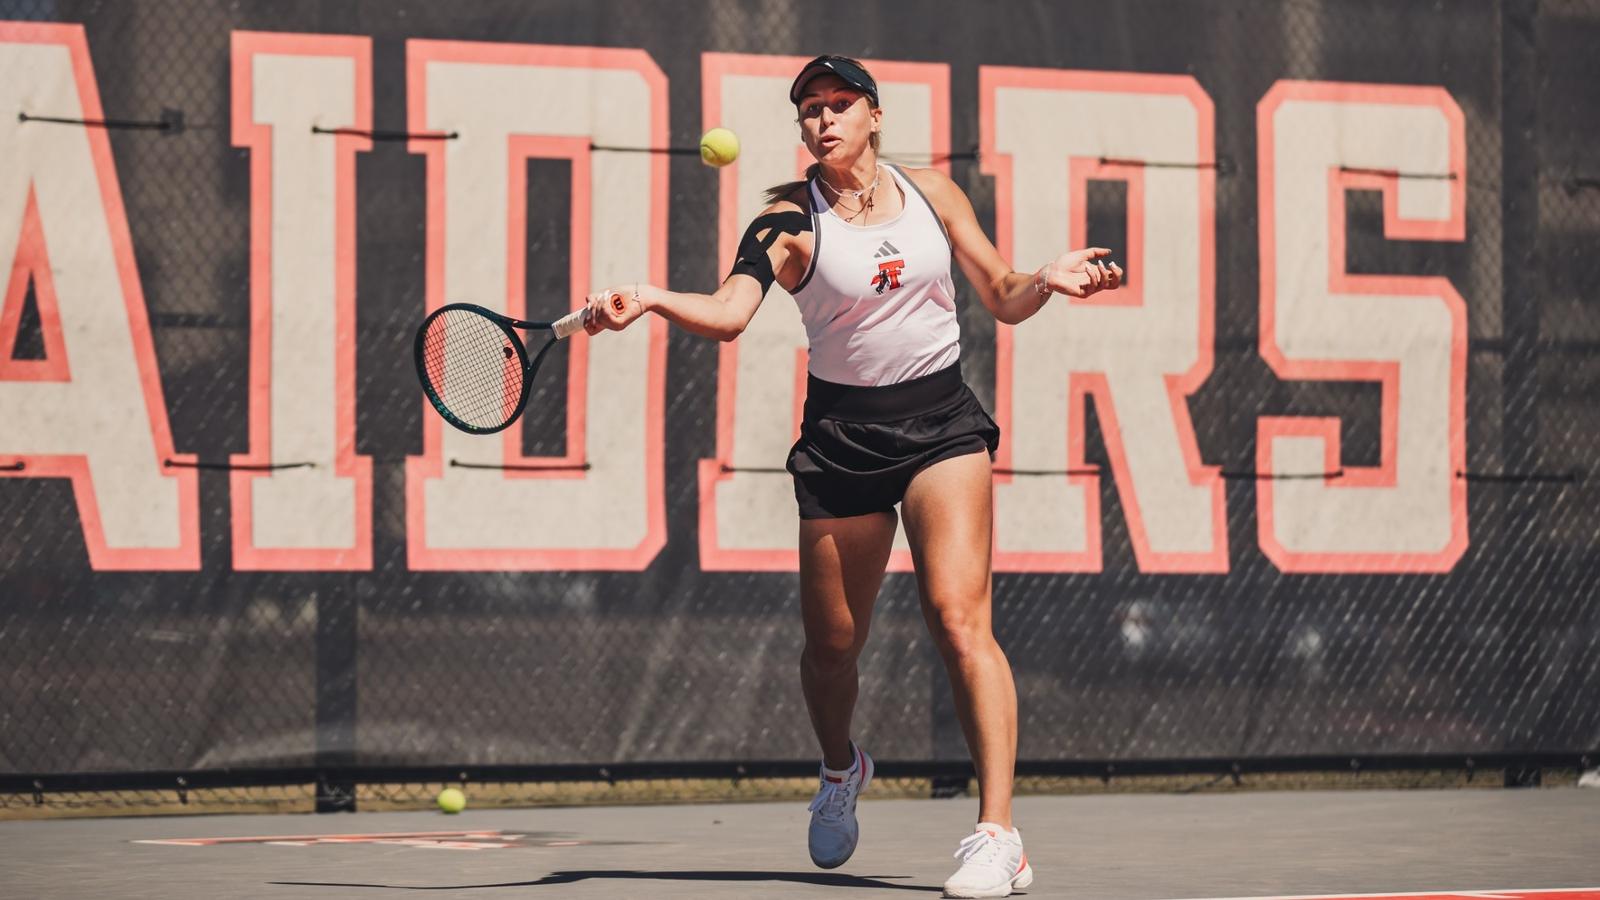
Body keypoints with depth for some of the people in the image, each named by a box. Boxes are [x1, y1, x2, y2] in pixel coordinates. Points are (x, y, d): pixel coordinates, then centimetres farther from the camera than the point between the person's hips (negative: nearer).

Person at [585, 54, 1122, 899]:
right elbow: (729, 313, -22)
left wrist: (1049, 279, -10)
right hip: (842, 435, 0)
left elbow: (1002, 298, 12)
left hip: (942, 424, 0)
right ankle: (841, 770, 44)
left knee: (959, 617, -18)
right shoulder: (790, 221, -5)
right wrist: (650, 299, -41)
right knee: (832, 642, 8)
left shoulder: (931, 193, 3)